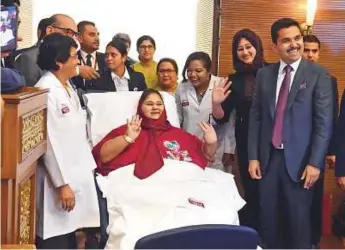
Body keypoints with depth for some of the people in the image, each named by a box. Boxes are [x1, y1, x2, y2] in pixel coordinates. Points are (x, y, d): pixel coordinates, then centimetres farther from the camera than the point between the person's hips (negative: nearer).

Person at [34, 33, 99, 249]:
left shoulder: (67, 86, 11)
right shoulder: (46, 91, -18)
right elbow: (49, 142, -21)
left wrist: (88, 166, 15)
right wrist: (62, 184, -19)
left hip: (75, 174, 9)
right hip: (58, 178, -9)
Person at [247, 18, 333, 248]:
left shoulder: (319, 75, -4)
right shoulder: (264, 74, 7)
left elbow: (324, 122, -8)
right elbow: (255, 117, 8)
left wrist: (315, 162, -13)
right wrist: (253, 156, 3)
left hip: (299, 160, -3)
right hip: (268, 158, 4)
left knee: (299, 221, 5)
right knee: (268, 219, 10)